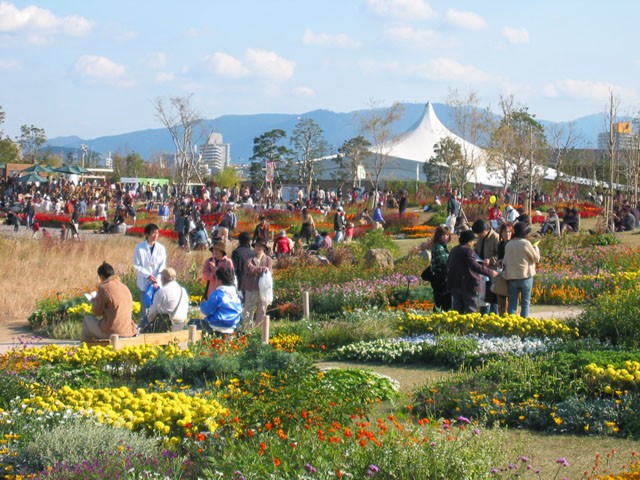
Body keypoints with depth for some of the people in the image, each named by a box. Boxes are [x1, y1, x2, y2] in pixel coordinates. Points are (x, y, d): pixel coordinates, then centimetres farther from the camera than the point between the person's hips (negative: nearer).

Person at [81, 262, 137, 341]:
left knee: (87, 319, 17)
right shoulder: (125, 287, 9)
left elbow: (97, 312, -5)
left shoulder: (103, 288, -11)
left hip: (112, 331, -7)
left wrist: (94, 301, 16)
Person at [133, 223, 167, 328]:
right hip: (144, 282, -2)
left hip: (157, 283, 2)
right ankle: (143, 328, 5)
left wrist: (157, 280, -8)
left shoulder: (161, 248, 3)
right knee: (145, 307, -2)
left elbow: (162, 266, 2)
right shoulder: (139, 248, -3)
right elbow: (137, 266, -3)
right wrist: (148, 275, -13)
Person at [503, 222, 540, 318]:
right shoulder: (525, 243, -11)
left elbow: (504, 262, 8)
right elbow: (536, 258, -3)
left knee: (512, 302, 7)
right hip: (525, 276, -4)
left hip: (511, 277, 4)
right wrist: (536, 248, 14)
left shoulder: (508, 245, 4)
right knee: (525, 302, 5)